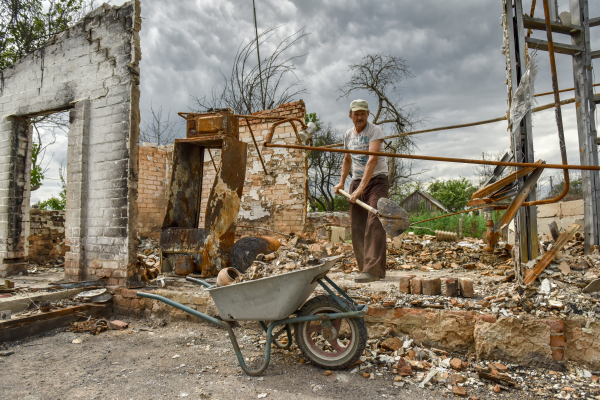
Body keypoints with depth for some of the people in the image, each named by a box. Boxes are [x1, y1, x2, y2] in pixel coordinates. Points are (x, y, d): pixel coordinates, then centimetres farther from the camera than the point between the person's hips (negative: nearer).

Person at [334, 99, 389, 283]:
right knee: (357, 227, 3)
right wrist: (341, 182, 15)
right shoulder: (348, 135, 12)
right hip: (357, 181, 6)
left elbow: (373, 160, -22)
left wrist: (361, 188, -29)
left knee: (374, 224, -17)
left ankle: (373, 270, -19)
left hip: (377, 180, -6)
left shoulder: (375, 130, -9)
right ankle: (365, 268, 12)